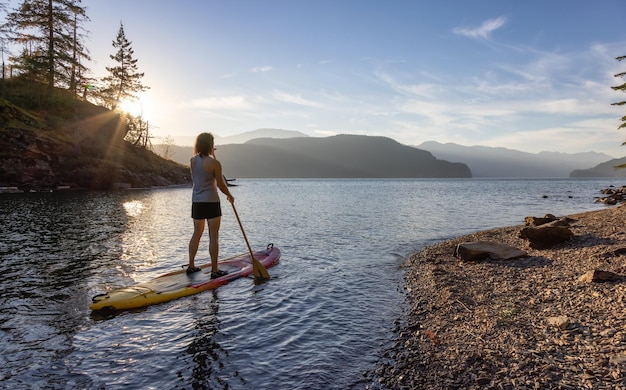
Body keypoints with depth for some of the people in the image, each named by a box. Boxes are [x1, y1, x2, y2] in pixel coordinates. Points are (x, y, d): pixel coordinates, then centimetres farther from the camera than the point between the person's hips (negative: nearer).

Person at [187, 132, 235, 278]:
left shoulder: (192, 161, 4)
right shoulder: (215, 163, -13)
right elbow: (221, 185, -7)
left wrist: (211, 156, 23)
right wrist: (229, 196, 10)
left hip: (196, 202, 6)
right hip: (211, 202, -6)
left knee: (197, 233, 17)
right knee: (213, 236, 0)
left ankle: (191, 266, 23)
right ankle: (214, 270, 3)